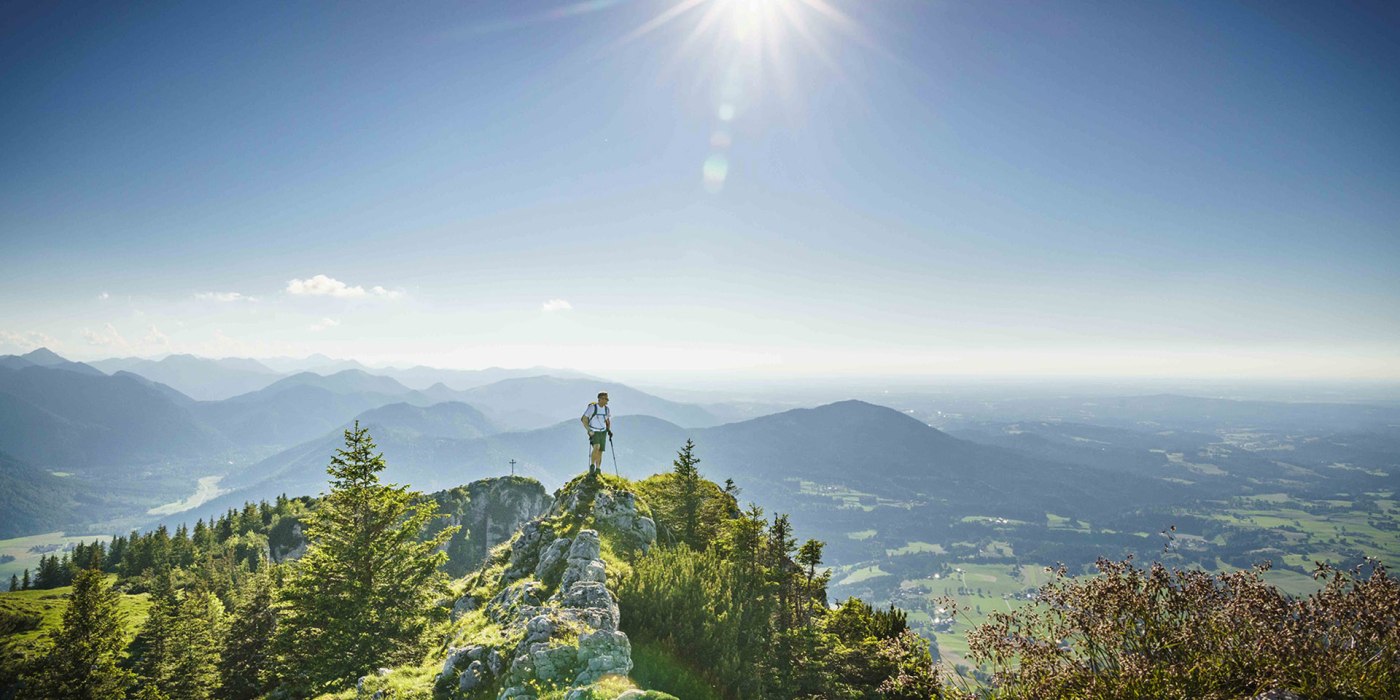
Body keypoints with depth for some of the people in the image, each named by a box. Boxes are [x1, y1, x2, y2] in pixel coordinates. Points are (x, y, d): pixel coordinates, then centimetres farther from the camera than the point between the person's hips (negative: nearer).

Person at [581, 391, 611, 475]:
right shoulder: (592, 407, -14)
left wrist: (609, 430, 4)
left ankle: (598, 470, 11)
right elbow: (584, 420, -10)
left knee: (600, 452, 2)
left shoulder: (607, 409, 1)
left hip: (603, 432, 5)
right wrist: (589, 430, -18)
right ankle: (592, 465, -11)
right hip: (593, 433, -5)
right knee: (596, 447, -27)